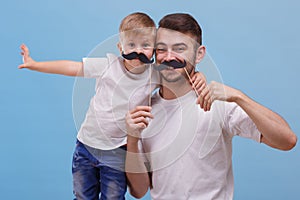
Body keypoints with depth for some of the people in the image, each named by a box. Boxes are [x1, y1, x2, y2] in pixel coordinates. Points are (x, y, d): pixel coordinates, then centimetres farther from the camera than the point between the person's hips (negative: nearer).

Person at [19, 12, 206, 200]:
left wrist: (198, 77, -18)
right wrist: (34, 64, -5)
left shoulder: (155, 75, -8)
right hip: (86, 145, 1)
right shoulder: (109, 65, -10)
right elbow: (72, 67, -5)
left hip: (117, 154, -1)